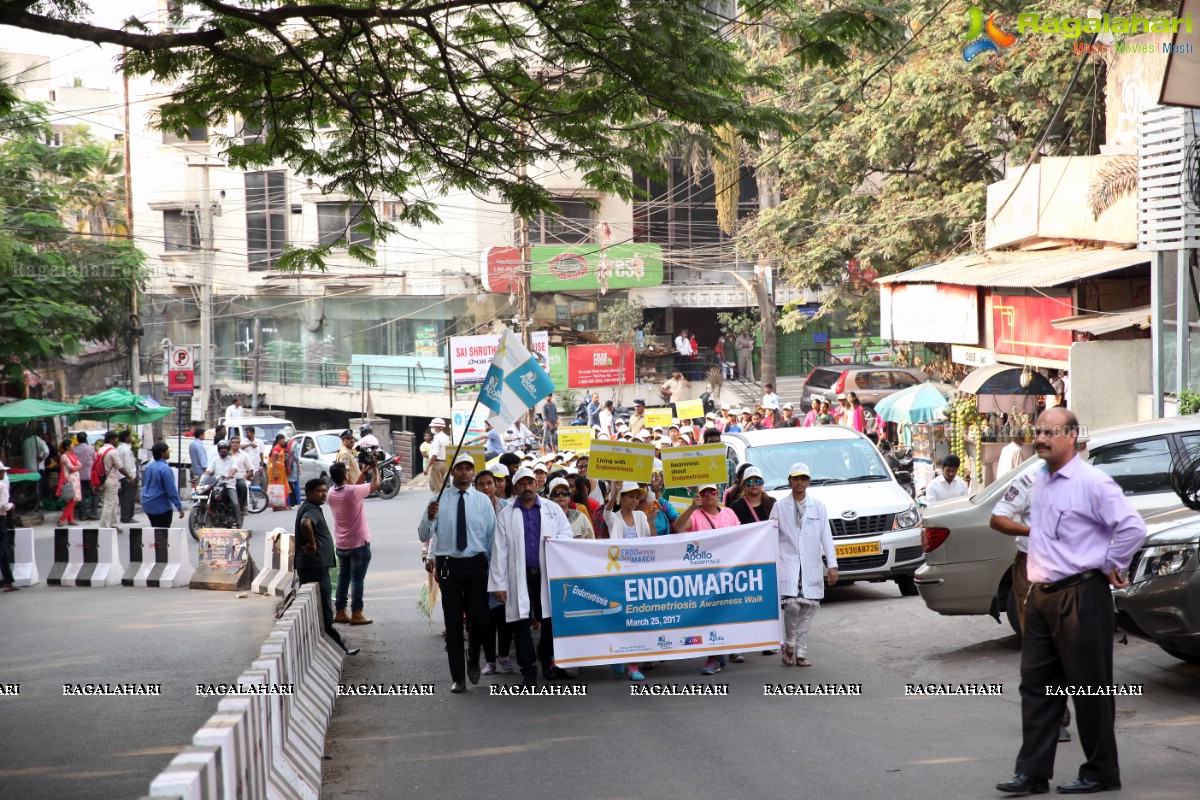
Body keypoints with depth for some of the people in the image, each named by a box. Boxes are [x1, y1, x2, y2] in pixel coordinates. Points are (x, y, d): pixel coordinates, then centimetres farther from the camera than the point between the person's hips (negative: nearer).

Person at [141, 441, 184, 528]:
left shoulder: (148, 466, 6)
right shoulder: (165, 468, -20)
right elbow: (171, 490, -21)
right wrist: (179, 507, -18)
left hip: (147, 505, 8)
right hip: (161, 506, -8)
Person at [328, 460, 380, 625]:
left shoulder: (332, 493, -1)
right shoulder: (353, 492, -20)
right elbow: (375, 484, -7)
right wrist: (374, 468, 8)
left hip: (340, 545, 6)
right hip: (359, 544, -6)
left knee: (343, 577, 15)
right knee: (357, 579, 0)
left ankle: (340, 612, 18)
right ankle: (356, 614, 2)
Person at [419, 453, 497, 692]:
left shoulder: (483, 500, 2)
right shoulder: (439, 500, 0)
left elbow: (492, 535, 5)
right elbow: (424, 536, -2)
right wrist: (430, 517, -21)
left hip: (476, 563, 0)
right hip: (448, 564, 0)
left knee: (479, 617, -1)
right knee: (453, 622, 5)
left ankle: (474, 661, 26)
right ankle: (457, 677, 12)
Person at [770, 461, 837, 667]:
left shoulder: (818, 506, 9)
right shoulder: (780, 507, 6)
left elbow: (826, 537, 6)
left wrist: (832, 565, 1)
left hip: (811, 566, 2)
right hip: (788, 563, -2)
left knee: (808, 608, 1)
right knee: (792, 605, -17)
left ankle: (800, 652, 9)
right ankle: (789, 645, 2)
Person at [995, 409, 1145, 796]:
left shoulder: (1093, 483, -14)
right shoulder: (1040, 478, 12)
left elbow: (1133, 528, -19)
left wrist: (1111, 566, -9)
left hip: (1081, 597, -8)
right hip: (1041, 595, 8)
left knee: (1090, 688, 1)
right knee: (1036, 684, 7)